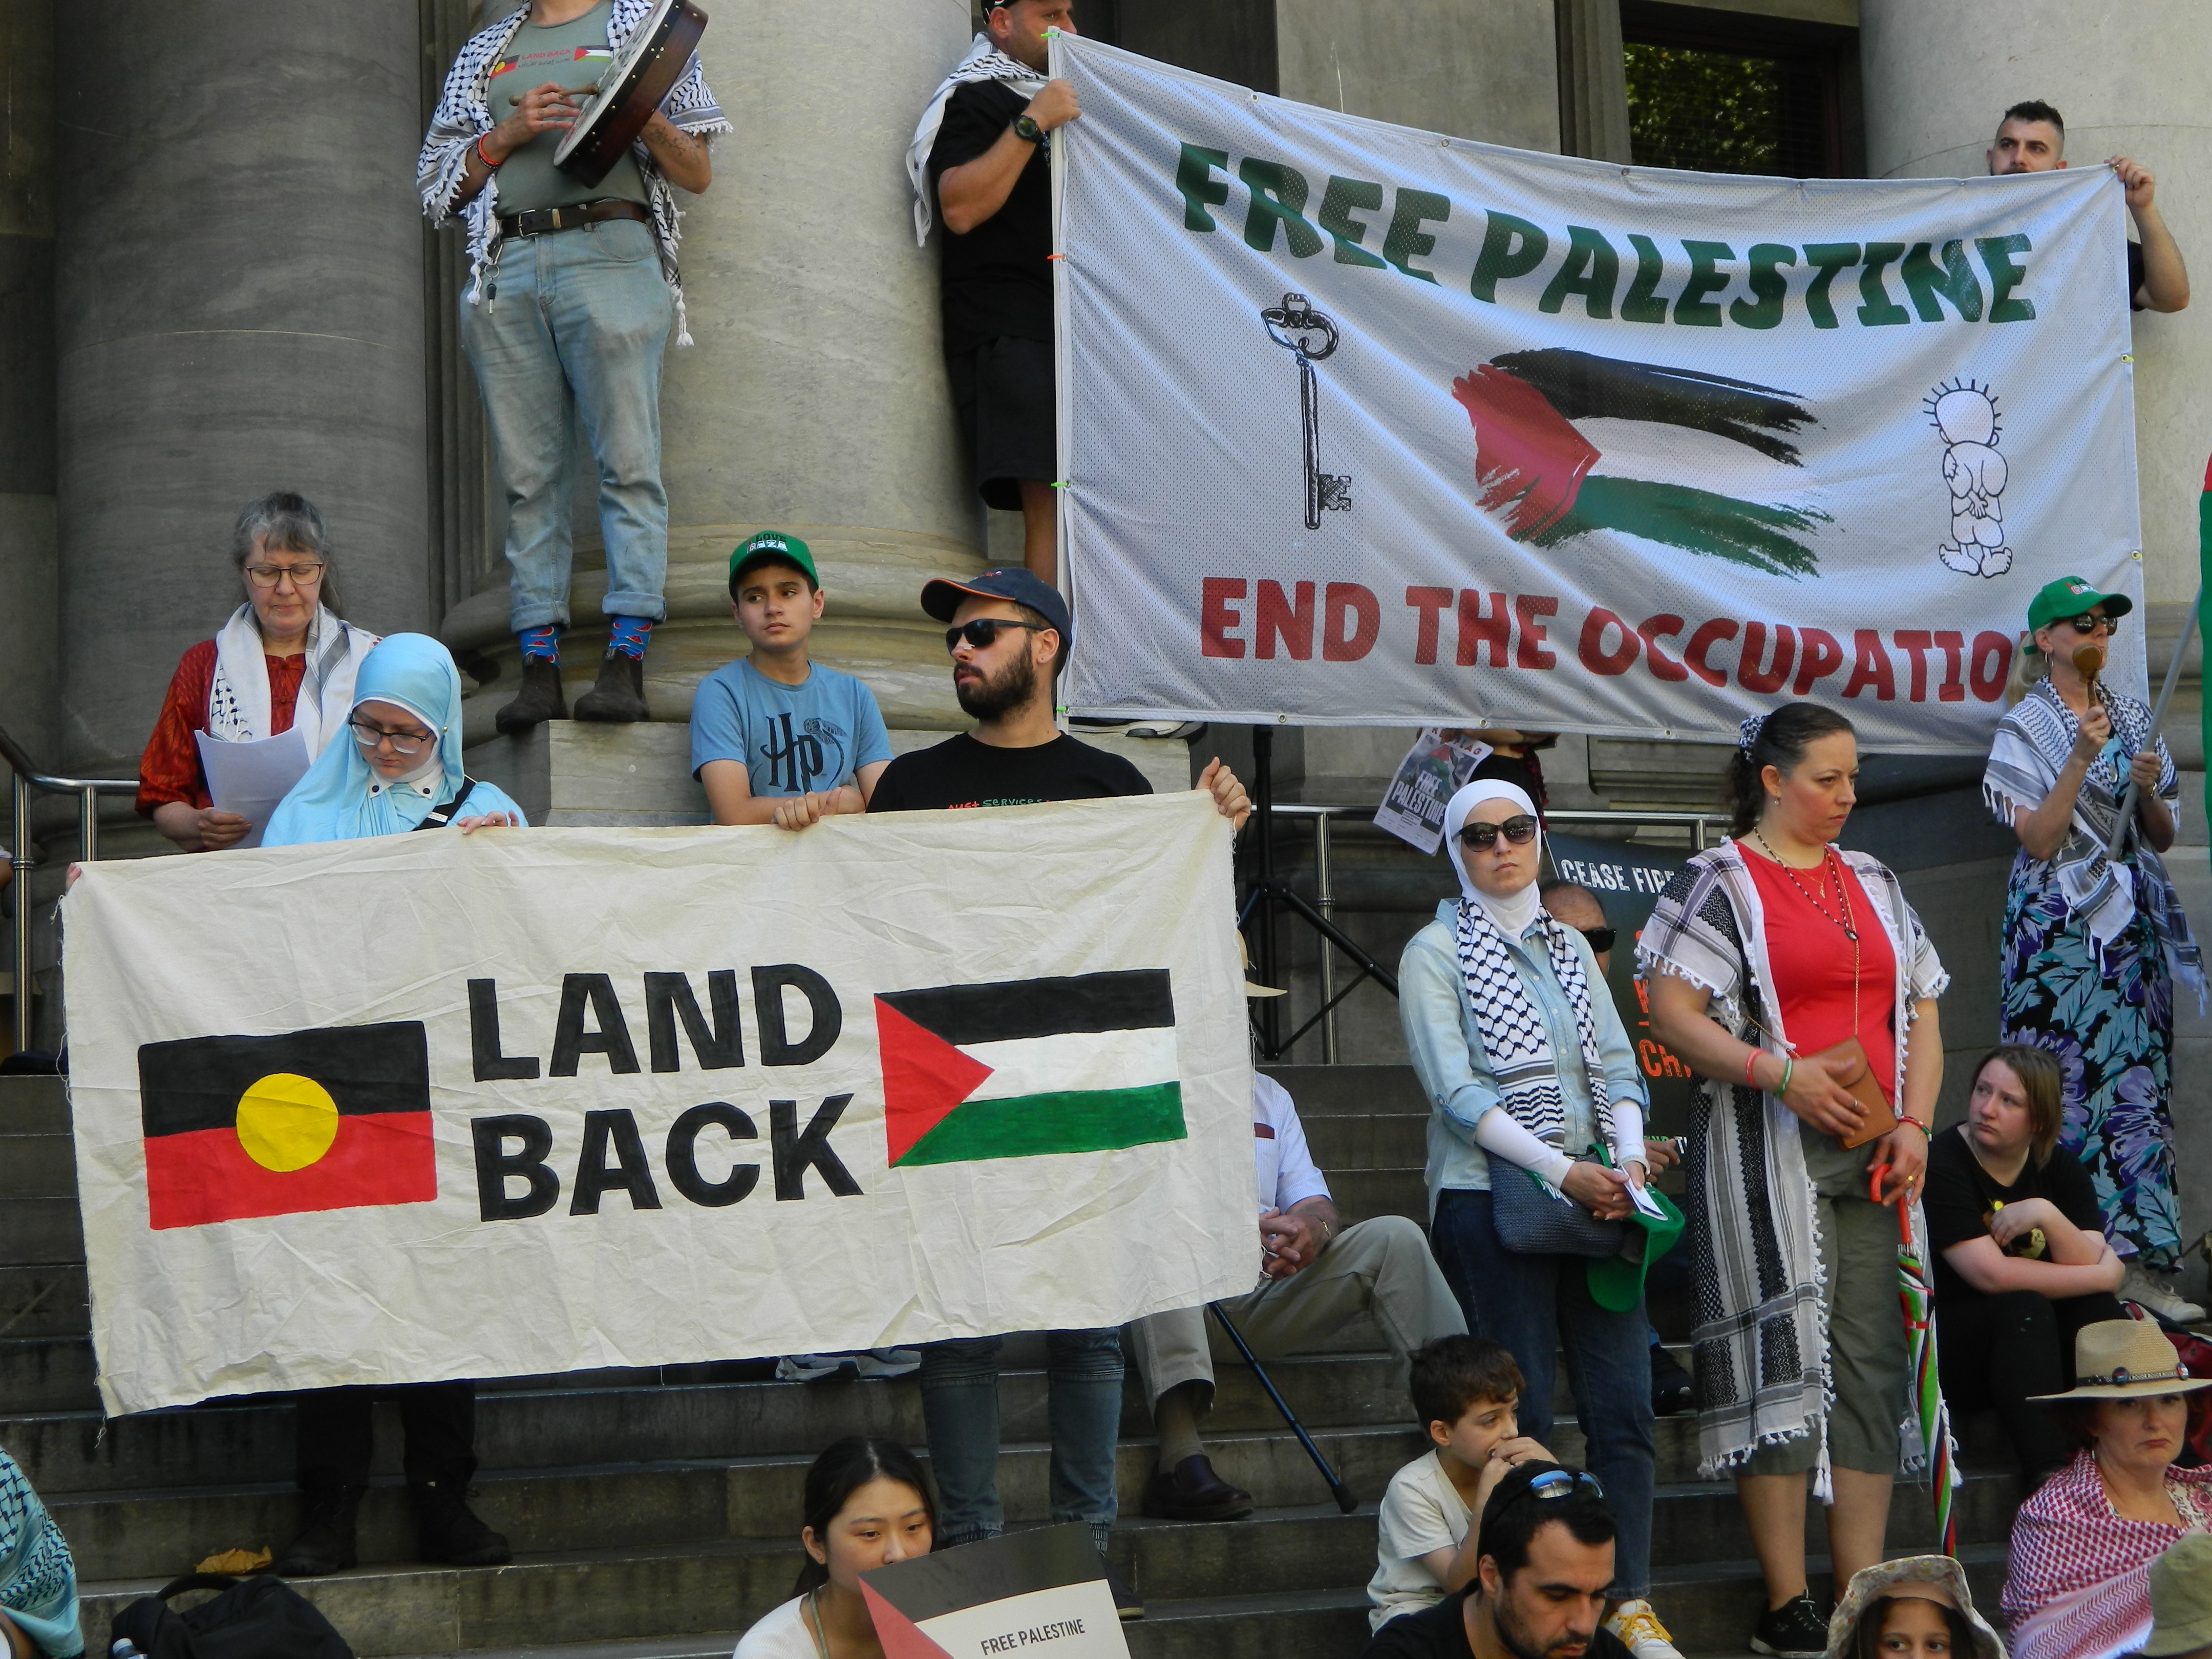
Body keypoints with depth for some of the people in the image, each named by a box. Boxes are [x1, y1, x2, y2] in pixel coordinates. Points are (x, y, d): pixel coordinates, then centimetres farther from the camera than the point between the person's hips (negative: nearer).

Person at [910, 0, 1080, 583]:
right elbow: (961, 208, -16)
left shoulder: (1064, 97, 27)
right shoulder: (975, 100, 1)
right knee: (1051, 508, -20)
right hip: (1009, 331, -8)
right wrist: (1032, 124, -17)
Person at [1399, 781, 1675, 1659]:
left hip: (1597, 1191, 5)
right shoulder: (1435, 953, -1)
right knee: (1523, 1417, -5)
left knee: (1625, 1406, 0)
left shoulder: (1569, 946, 17)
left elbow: (1617, 1066, 13)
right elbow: (1456, 1092, -10)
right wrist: (1560, 1171, -17)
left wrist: (1629, 1156, -7)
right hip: (1491, 1197, -5)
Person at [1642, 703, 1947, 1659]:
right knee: (1781, 1359, -6)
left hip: (1868, 1154, 6)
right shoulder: (1720, 880, -2)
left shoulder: (1871, 884, 17)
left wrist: (1914, 1124, 2)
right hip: (1764, 1149, -6)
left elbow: (1920, 1011, 18)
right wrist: (1781, 1074, -20)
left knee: (1870, 1361, 3)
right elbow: (1670, 1011, -10)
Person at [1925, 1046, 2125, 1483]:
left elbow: (2091, 1264, -8)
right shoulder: (1942, 1164, -13)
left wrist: (2046, 1215, -26)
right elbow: (1992, 1275, -23)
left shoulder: (2062, 1169, 5)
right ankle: (2051, 1476, -45)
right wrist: (2102, 1274, -14)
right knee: (2025, 1307, -32)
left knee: (2096, 1308, -22)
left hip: (2041, 1348, 5)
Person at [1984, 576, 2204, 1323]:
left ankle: (2143, 1263, -5)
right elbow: (2039, 840, -10)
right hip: (2061, 925, -5)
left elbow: (2162, 839, 15)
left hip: (2132, 924, 5)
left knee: (2139, 1085, -2)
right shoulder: (2027, 727, 0)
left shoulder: (2131, 714, 14)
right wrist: (2082, 757, -17)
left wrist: (2150, 788, -5)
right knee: (2068, 1087, -8)